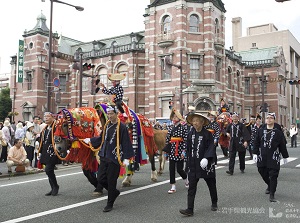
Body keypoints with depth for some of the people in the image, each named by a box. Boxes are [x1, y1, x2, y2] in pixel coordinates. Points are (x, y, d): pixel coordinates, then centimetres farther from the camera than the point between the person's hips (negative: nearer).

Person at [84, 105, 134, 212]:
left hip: (114, 158, -6)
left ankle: (110, 204, 18)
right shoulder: (107, 125, 9)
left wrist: (126, 158, -16)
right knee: (100, 179, 7)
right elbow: (101, 139, 22)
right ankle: (114, 192, 32)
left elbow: (126, 144, -12)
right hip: (104, 157, 7)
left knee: (111, 181, 1)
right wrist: (90, 140, 30)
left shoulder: (122, 127, -10)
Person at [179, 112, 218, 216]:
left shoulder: (207, 134, -10)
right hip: (194, 165, 3)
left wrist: (206, 158, -28)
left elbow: (211, 148, -15)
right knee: (191, 187, -2)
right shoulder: (190, 134, 2)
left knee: (211, 184, 15)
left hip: (206, 164, -3)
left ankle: (214, 203, 38)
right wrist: (189, 162, 12)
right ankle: (190, 209, -1)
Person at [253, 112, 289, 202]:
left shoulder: (278, 132, -3)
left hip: (274, 158, -3)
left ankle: (272, 194, 6)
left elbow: (282, 145, 3)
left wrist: (285, 157, 7)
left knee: (273, 176, -2)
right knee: (263, 173, 15)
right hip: (262, 157, 3)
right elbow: (256, 143, 6)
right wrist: (255, 153, -1)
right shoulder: (260, 130, 4)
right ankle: (269, 186, 43)